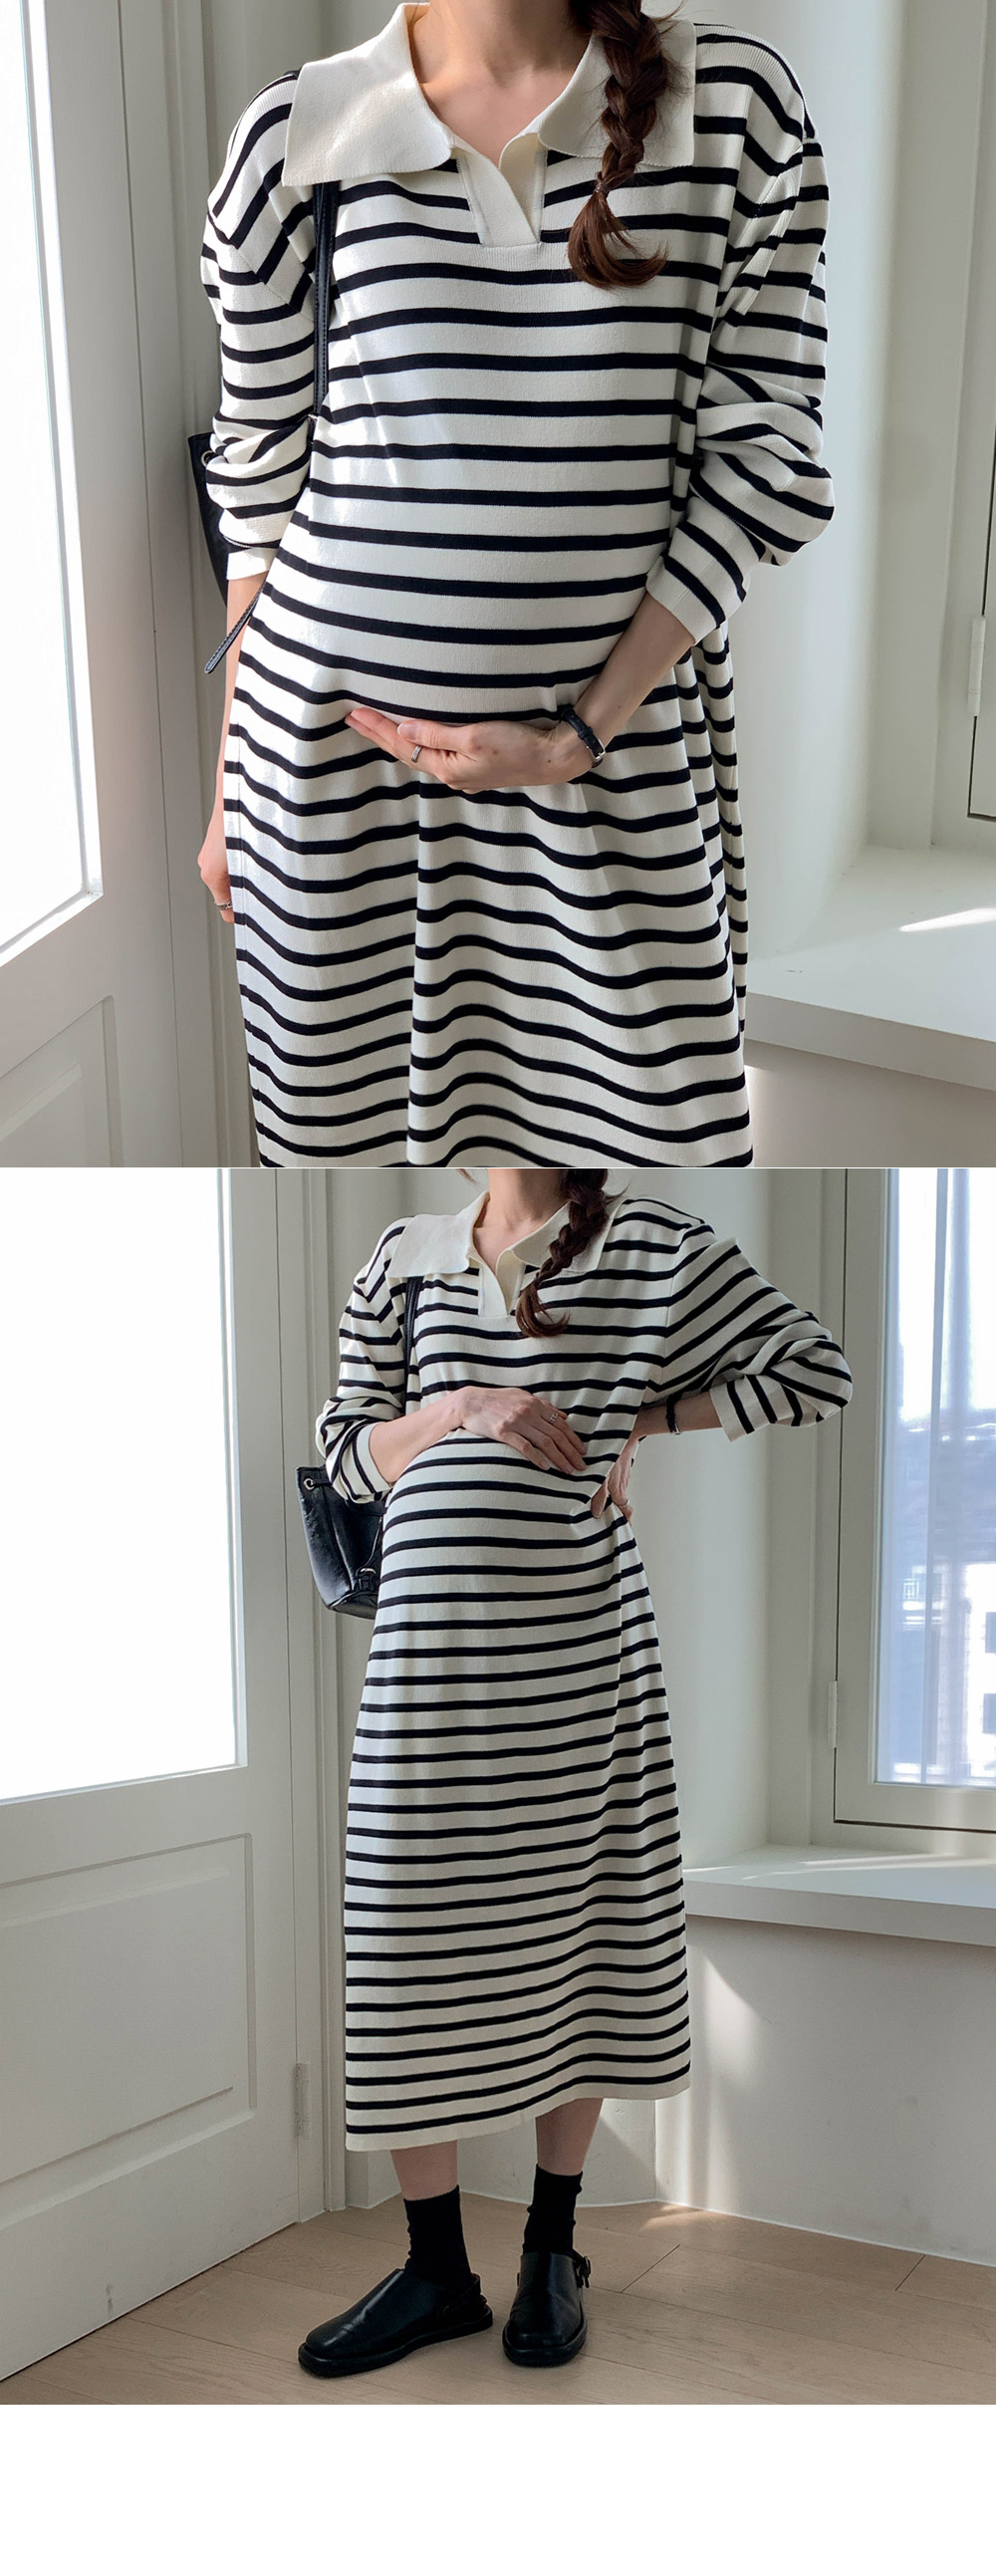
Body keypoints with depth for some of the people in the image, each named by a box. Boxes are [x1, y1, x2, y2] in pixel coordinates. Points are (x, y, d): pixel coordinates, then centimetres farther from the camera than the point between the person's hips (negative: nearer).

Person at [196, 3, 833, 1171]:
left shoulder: (736, 102, -1)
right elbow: (259, 478, 7)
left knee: (653, 1121, 2)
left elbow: (766, 458, -2)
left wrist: (582, 733, -11)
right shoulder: (296, 133, 1)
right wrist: (229, 790, 9)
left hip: (622, 744, 0)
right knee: (349, 1120, 7)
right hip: (333, 740, 0)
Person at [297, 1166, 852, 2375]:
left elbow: (819, 1371, 0)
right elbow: (347, 1455, 10)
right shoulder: (406, 1255, 9)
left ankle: (552, 2250, 26)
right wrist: (459, 1410, -8)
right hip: (431, 1649, 2)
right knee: (415, 1948, 3)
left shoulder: (647, 1246, 0)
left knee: (572, 1930, 8)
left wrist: (643, 1423, -1)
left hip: (577, 1649, -2)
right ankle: (435, 2271, 19)